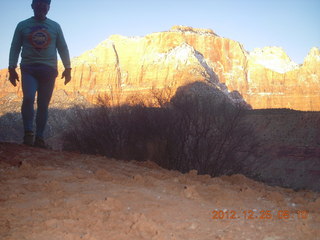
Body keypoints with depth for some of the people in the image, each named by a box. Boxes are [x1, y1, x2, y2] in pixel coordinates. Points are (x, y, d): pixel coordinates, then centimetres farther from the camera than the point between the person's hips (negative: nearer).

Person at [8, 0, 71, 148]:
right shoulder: (23, 25, 8)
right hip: (28, 69, -1)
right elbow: (15, 48, 7)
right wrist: (12, 68, -2)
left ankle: (39, 137, 6)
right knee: (28, 98, -23)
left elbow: (63, 48, 12)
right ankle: (28, 132, -11)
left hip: (49, 69, 1)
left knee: (43, 105, 0)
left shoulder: (55, 26, 11)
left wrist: (67, 68, 3)